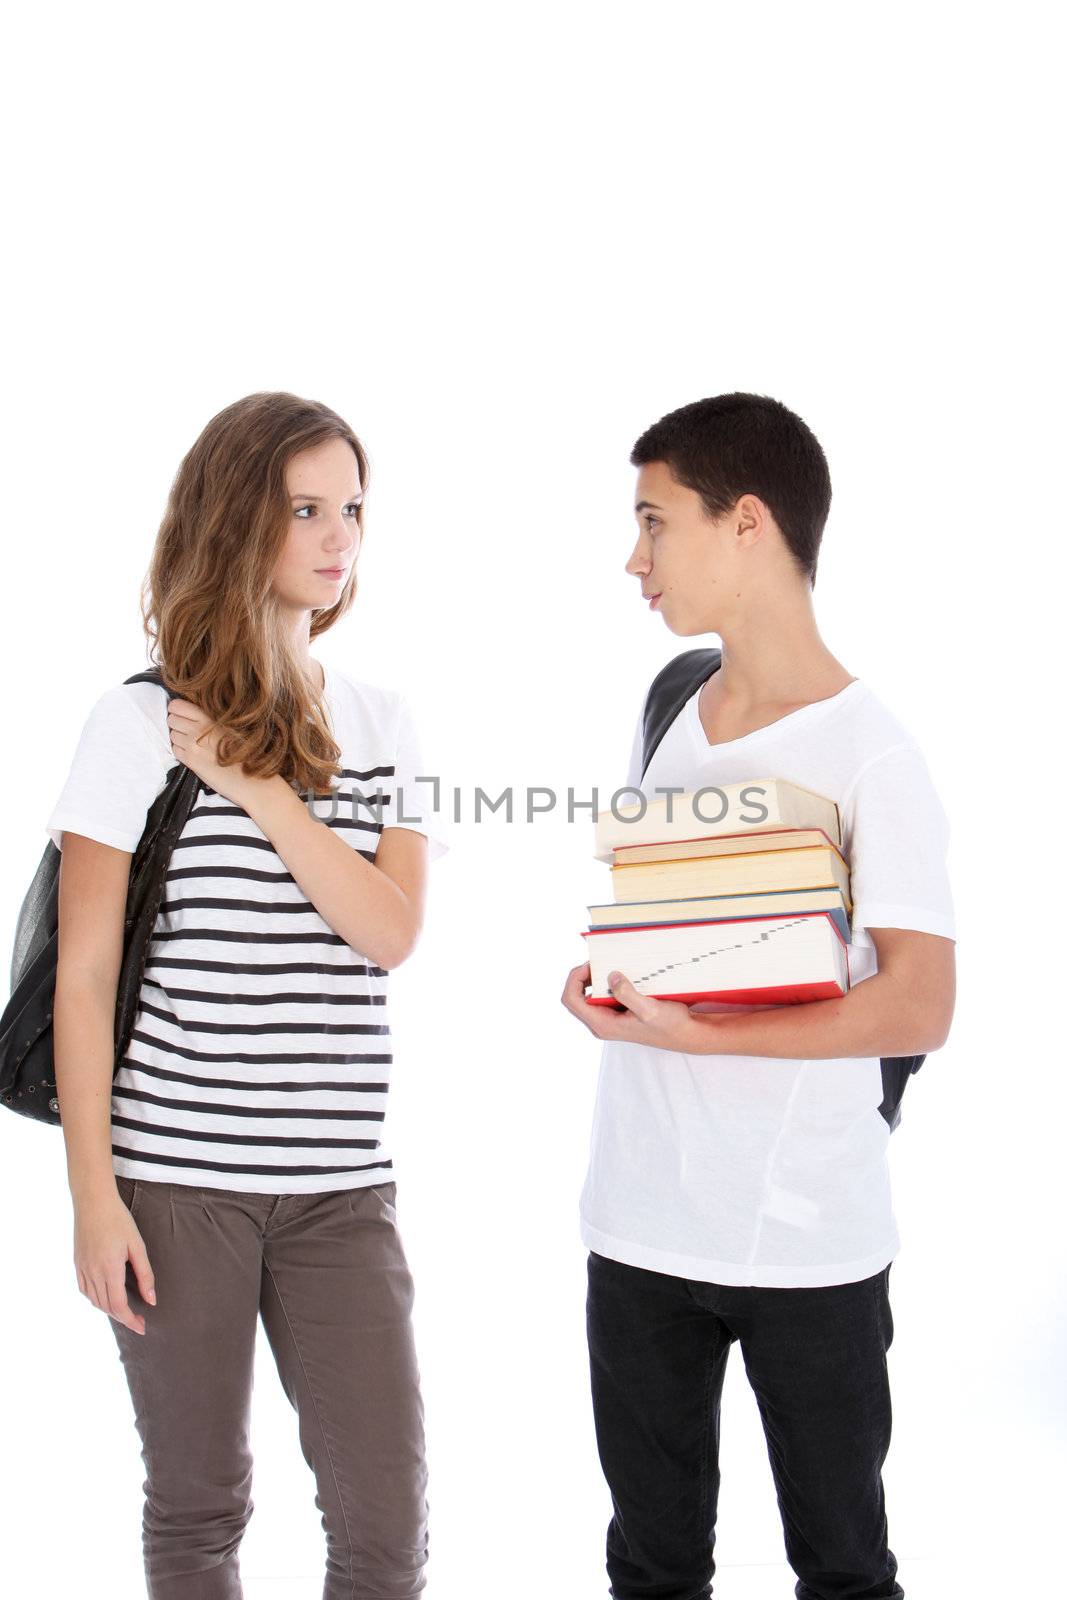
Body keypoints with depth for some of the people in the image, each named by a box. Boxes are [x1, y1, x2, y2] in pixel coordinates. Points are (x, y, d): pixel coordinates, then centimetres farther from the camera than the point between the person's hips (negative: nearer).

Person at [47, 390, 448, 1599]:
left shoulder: (381, 726, 9)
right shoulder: (141, 722, -3)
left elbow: (393, 931, -5)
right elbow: (84, 977, -3)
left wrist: (260, 792, -12)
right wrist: (93, 1191, -7)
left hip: (339, 1184, 3)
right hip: (174, 1178, -3)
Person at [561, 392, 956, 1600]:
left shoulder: (868, 751, -13)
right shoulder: (666, 722, 8)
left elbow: (917, 1008, -18)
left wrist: (696, 1034, -22)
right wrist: (598, 979, -3)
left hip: (809, 1242, -6)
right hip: (640, 1225, 6)